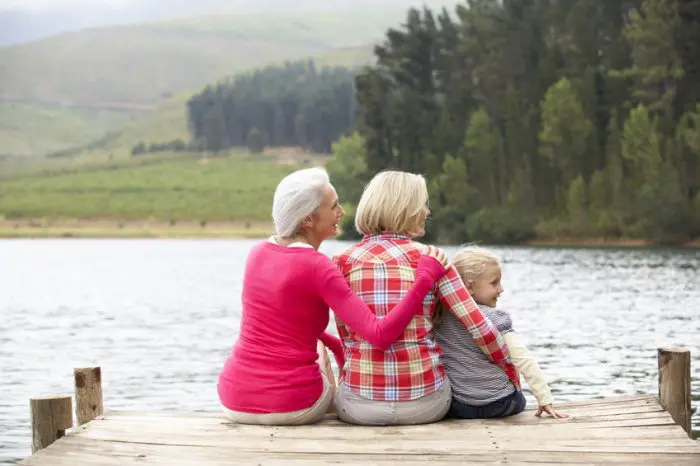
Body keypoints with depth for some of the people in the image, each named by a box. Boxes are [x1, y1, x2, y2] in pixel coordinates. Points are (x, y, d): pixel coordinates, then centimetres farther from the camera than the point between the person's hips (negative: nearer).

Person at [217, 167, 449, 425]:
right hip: (292, 406, -5)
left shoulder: (257, 252, 5)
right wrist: (426, 277, -18)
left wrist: (334, 343, 34)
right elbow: (380, 335, -22)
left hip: (233, 401, 5)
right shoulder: (318, 267, -14)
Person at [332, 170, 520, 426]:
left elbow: (346, 335, 7)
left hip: (361, 406, 0)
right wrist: (510, 368, 11)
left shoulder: (344, 261, 1)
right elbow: (478, 326, -4)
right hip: (425, 404, 0)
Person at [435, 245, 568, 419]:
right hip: (499, 405, -3)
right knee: (519, 399, 32)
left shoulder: (441, 317, -1)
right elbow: (524, 360, -16)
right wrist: (544, 399, -14)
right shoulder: (496, 318, -12)